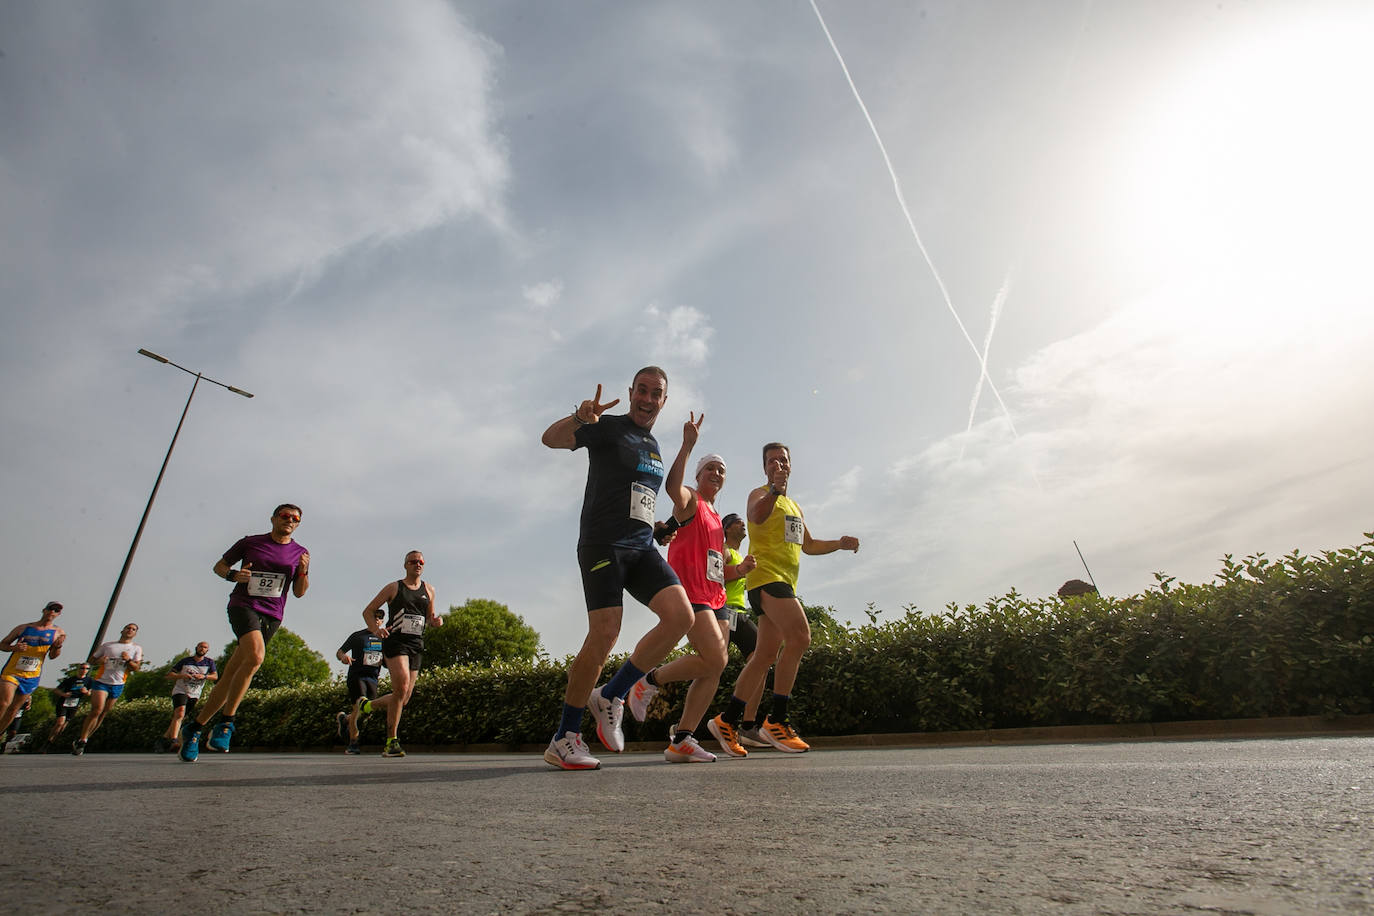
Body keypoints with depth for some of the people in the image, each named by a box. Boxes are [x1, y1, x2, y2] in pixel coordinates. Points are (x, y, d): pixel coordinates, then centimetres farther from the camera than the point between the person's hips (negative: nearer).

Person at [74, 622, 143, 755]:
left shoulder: (136, 649, 7)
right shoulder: (107, 646, 10)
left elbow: (136, 668, 1)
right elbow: (91, 661, 13)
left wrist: (128, 660, -18)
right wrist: (99, 661, -9)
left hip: (118, 685, 2)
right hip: (101, 681, -1)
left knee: (103, 713, 5)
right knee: (97, 710, -17)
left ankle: (82, 740, 18)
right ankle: (82, 740, -6)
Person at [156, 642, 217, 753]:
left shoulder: (209, 662, 4)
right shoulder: (185, 660, 0)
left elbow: (215, 676, -2)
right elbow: (168, 675, 1)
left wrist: (204, 676, -21)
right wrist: (181, 675, -19)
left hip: (194, 695, 3)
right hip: (180, 691, -3)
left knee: (180, 719, 4)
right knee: (180, 714, -25)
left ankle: (163, 739, 20)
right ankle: (173, 741, -32)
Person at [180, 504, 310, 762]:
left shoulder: (299, 553, 10)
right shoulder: (250, 542, 7)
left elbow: (299, 593, 11)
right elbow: (219, 566, 15)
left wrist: (303, 571, -9)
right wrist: (233, 575, -7)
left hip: (272, 615, 3)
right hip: (243, 605, -3)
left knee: (230, 676, 0)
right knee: (256, 656, -28)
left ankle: (195, 725, 17)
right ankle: (226, 721, -15)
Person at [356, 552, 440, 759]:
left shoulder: (429, 590, 15)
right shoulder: (393, 587, 5)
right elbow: (368, 611, 7)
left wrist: (436, 621, -2)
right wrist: (375, 629, -12)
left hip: (416, 644, 5)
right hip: (395, 641, -5)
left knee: (403, 699, 5)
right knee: (402, 686, -24)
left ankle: (367, 705, 35)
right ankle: (391, 741, -13)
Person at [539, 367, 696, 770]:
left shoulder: (655, 447, 23)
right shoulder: (609, 428, 2)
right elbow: (551, 438, -14)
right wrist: (578, 417, -32)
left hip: (642, 548, 7)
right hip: (602, 544, -6)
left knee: (681, 616, -13)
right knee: (604, 635, -15)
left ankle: (611, 696, 3)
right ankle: (564, 740, 3)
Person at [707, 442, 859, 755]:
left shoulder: (794, 506, 26)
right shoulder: (760, 494, 1)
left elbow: (808, 545, 33)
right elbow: (756, 515, -23)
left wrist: (839, 544, 19)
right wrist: (775, 490, -41)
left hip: (785, 583, 9)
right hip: (766, 576, -8)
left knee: (767, 655, 5)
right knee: (799, 635, -24)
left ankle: (728, 721, 13)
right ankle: (776, 720, -18)